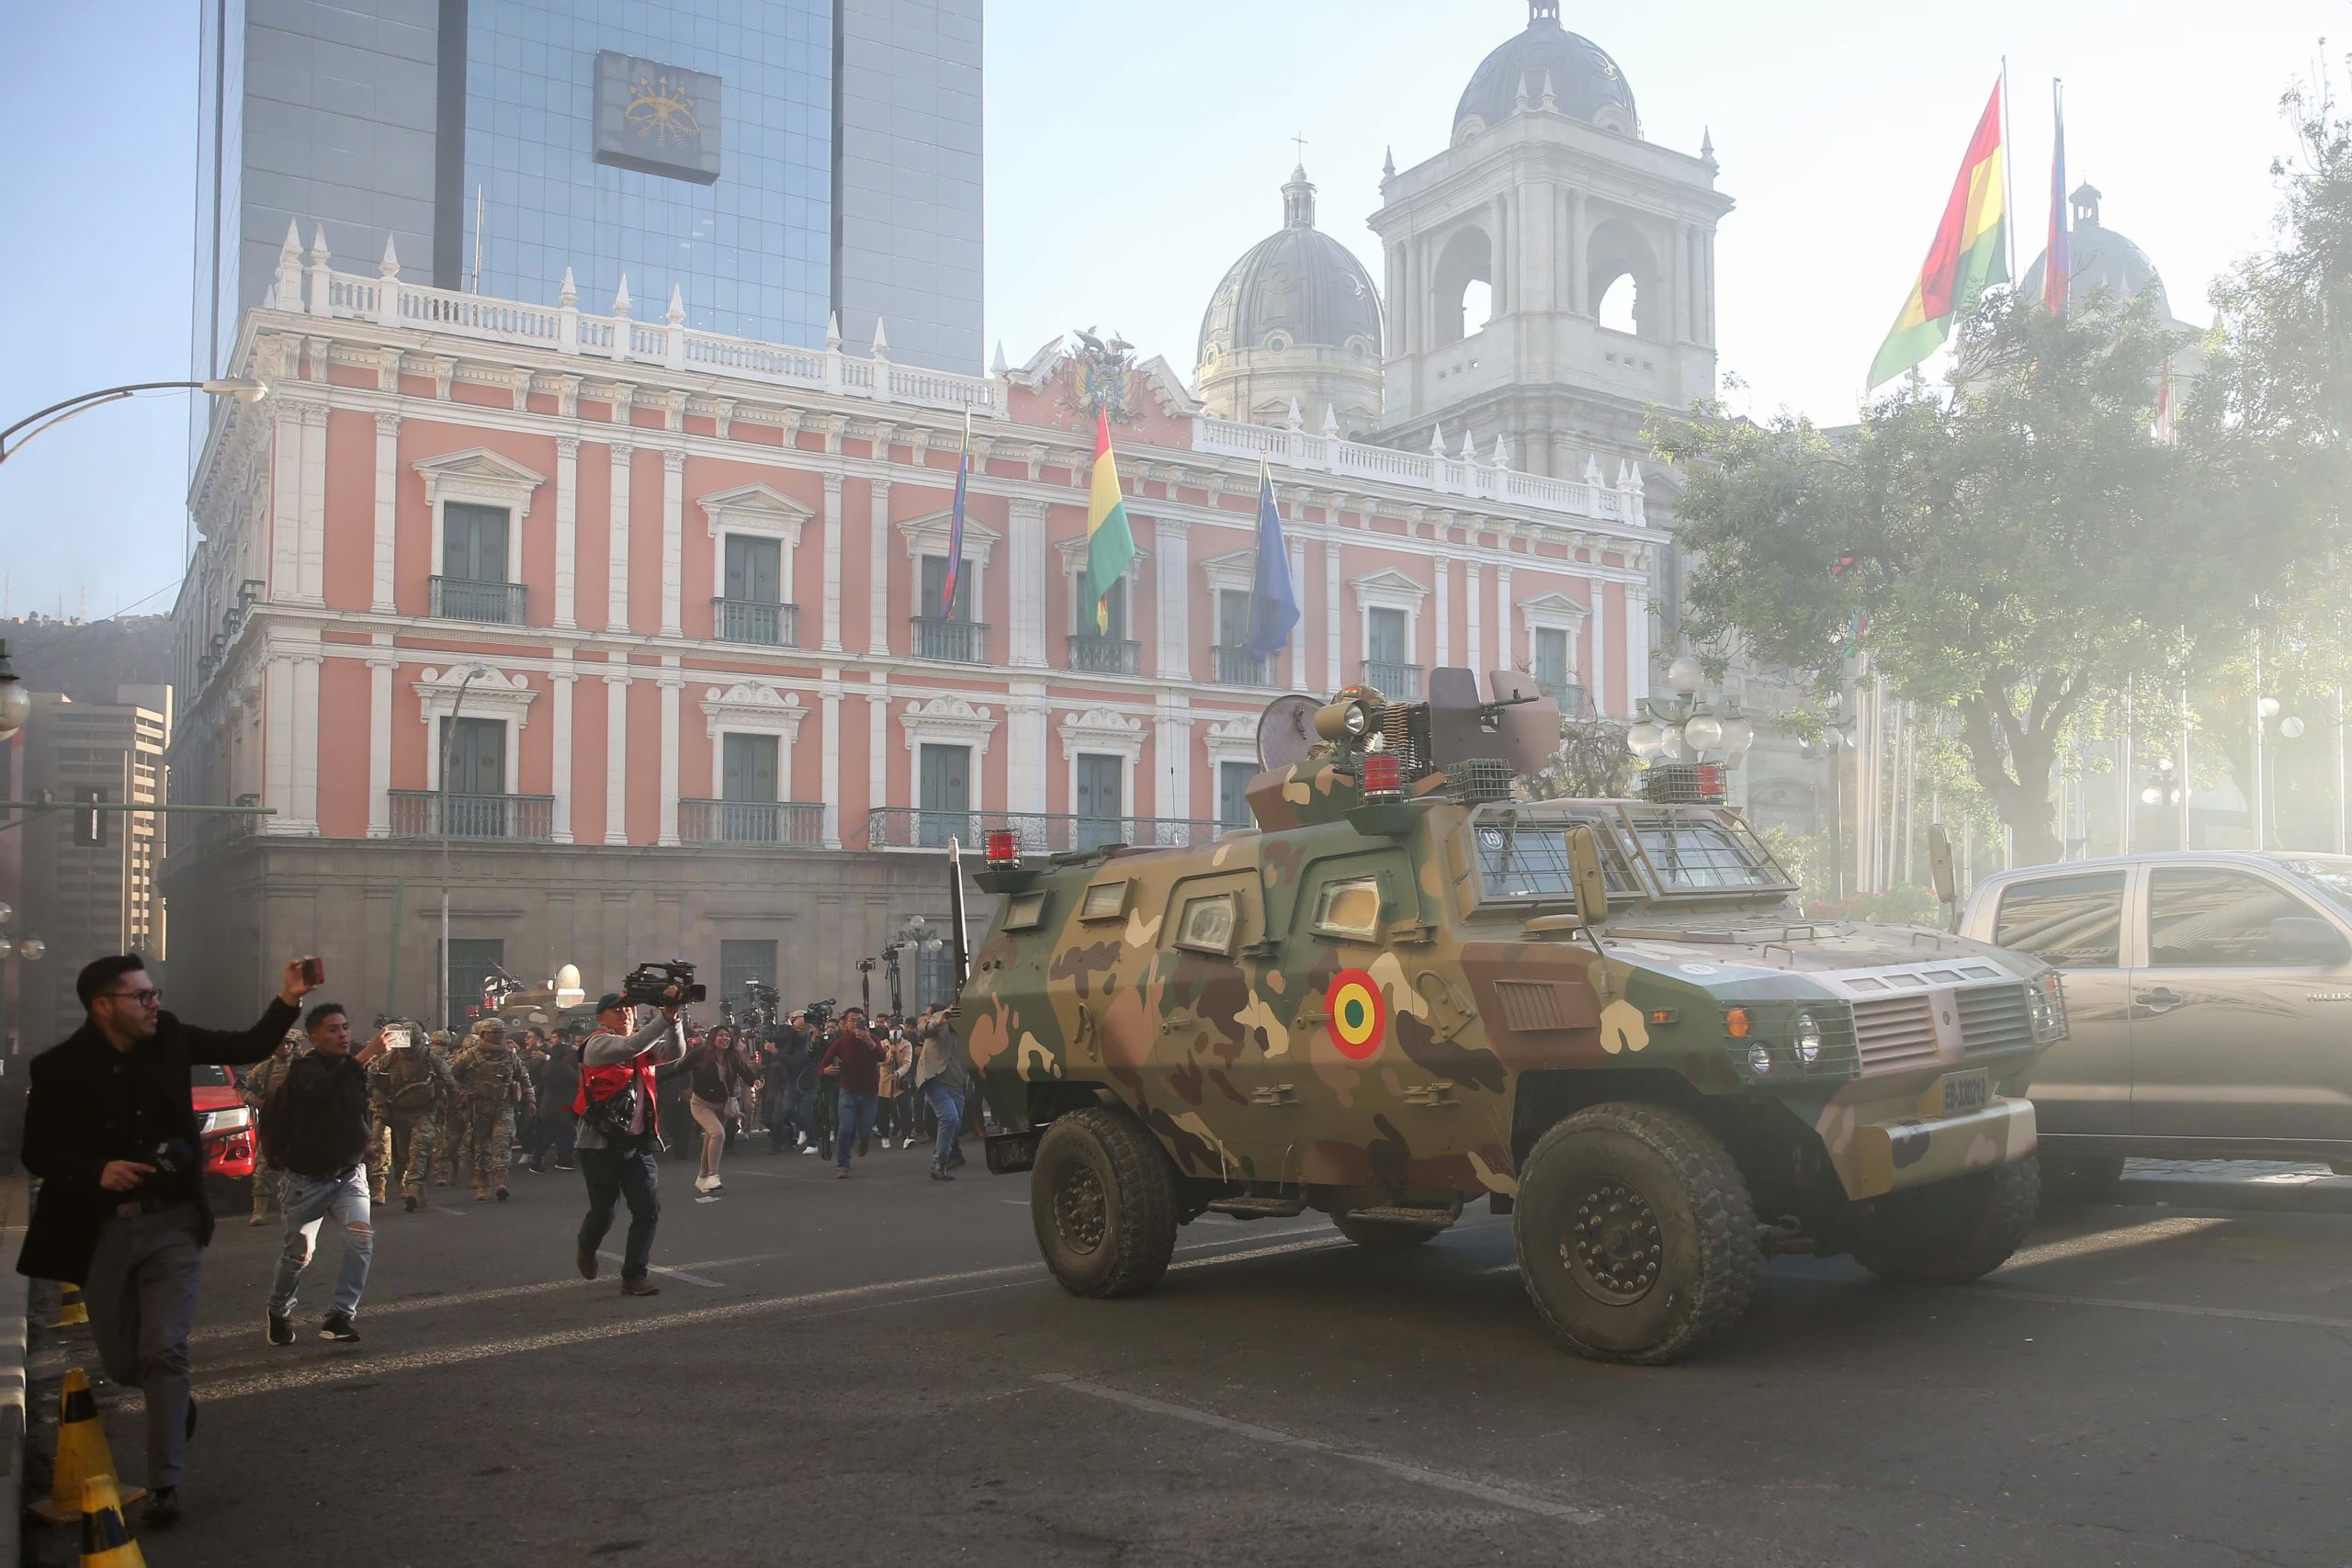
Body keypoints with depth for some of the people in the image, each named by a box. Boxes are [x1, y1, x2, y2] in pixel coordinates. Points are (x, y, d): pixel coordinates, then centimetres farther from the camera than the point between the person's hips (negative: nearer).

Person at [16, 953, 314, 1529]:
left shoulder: (169, 1039, -3)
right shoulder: (59, 1068, -9)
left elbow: (249, 1048, 5)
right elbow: (37, 1152, -4)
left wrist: (287, 1000, -11)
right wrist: (96, 1171, -22)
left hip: (172, 1226, 0)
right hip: (102, 1231, 0)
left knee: (163, 1351, -9)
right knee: (122, 1361, 11)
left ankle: (165, 1484, -3)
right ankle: (176, 1398, 44)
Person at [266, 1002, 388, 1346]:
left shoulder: (356, 1065, 2)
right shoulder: (304, 1070, -14)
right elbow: (322, 1091, -39)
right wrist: (363, 1058, -49)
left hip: (350, 1173, 3)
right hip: (309, 1178, -3)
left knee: (362, 1237, -18)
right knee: (299, 1252, 6)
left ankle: (341, 1315, -12)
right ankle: (280, 1312, 33)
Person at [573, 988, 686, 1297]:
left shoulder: (643, 1048, 10)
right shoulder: (598, 1044, -9)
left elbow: (675, 1052, -7)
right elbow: (633, 1046, -28)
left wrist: (674, 1017, -22)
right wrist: (666, 1014, -32)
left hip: (637, 1144, 5)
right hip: (600, 1145, -5)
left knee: (649, 1209, -6)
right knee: (603, 1213, 8)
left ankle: (634, 1277, 2)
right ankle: (587, 1249, 41)